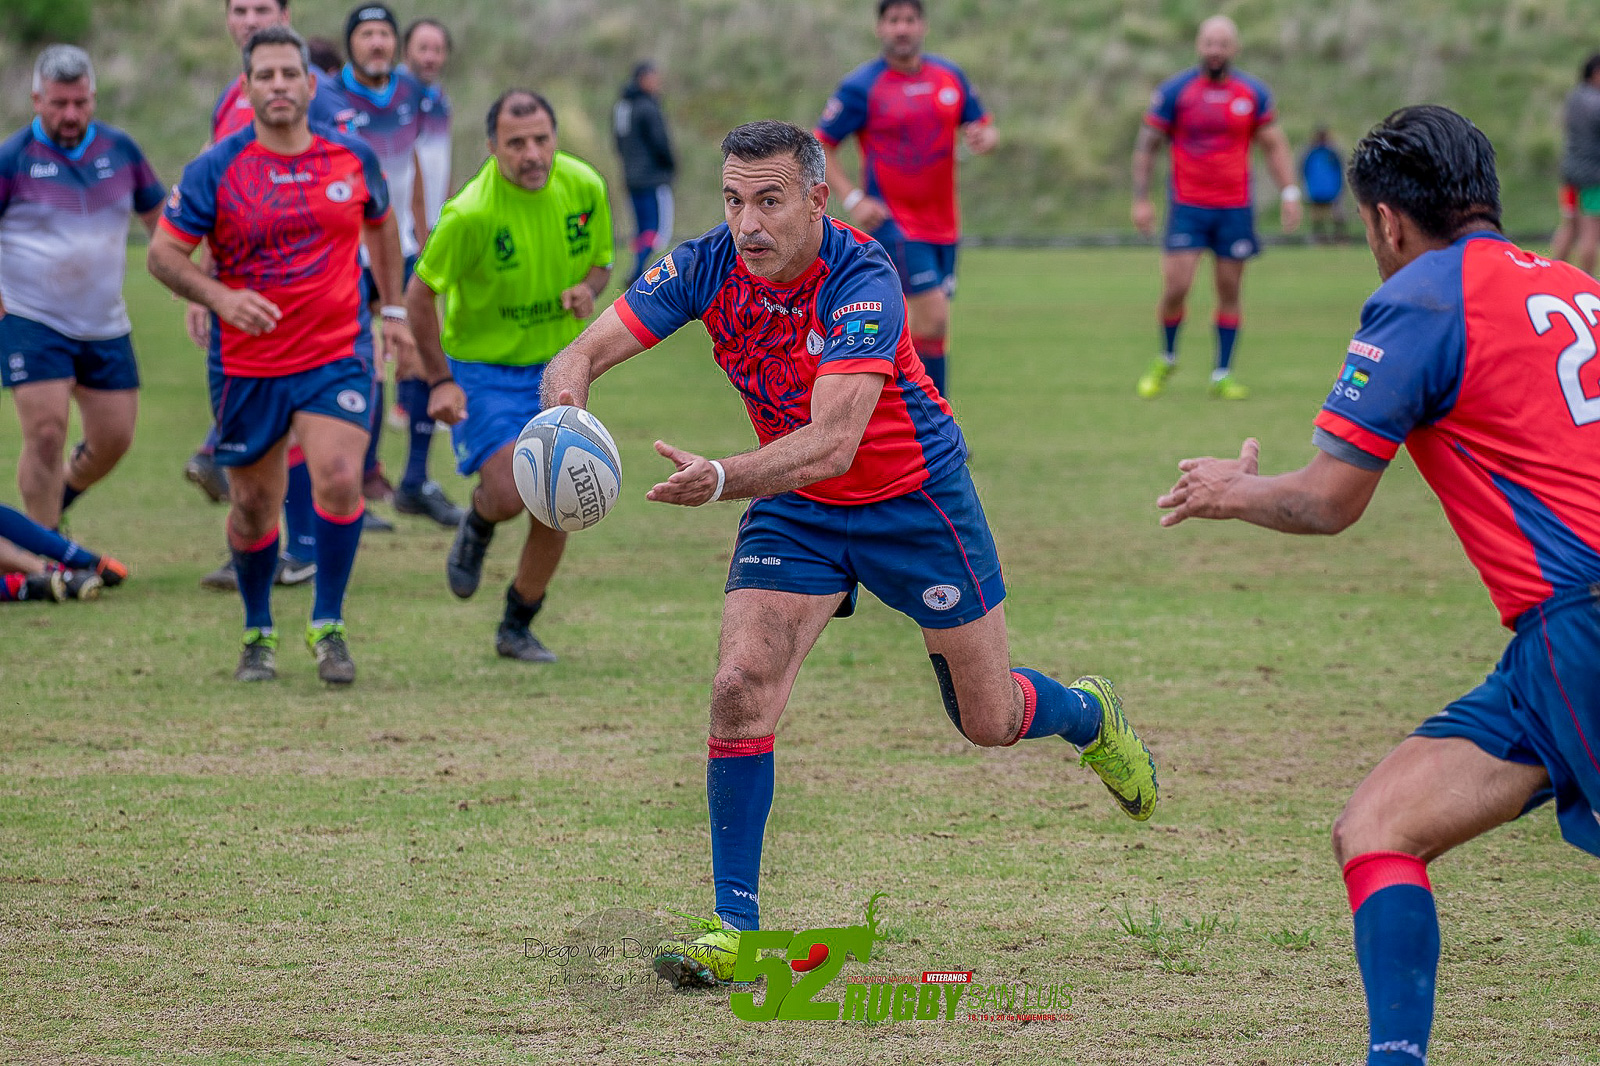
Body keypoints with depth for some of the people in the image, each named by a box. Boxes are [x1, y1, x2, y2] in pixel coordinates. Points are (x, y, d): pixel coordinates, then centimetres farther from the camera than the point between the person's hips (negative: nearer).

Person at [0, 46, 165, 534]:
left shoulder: (120, 149, 2)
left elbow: (159, 215, 14)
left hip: (106, 326, 5)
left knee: (113, 439, 6)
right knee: (46, 435, -14)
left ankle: (57, 499, 36)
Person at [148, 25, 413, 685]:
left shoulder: (353, 159, 1)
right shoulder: (215, 170, -6)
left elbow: (381, 226, 21)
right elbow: (164, 253, -5)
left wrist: (393, 310, 20)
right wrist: (220, 297, -22)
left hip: (337, 354, 0)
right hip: (247, 364, 0)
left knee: (340, 481, -20)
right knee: (255, 506, 8)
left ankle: (328, 627, -4)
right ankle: (258, 635, 30)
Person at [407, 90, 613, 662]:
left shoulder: (585, 186, -10)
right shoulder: (471, 213, -25)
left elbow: (599, 262, 7)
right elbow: (420, 294, -14)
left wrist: (586, 288, -17)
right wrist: (439, 381, -17)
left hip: (556, 364, 4)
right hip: (480, 366, -4)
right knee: (509, 494, -19)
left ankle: (517, 627, 18)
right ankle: (477, 526, 20)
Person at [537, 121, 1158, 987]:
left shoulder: (862, 280, -32)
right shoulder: (708, 266, -17)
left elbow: (832, 440, -42)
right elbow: (591, 348, -21)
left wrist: (721, 480, -58)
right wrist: (567, 387, -47)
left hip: (913, 498, -3)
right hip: (793, 508, 4)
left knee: (987, 721, 8)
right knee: (740, 687, -17)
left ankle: (1089, 714, 46)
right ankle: (734, 926, -8)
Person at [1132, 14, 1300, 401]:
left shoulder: (1253, 93, 3)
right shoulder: (1174, 91, -3)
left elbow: (1274, 145, 10)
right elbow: (1146, 146, 2)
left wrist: (1290, 192, 0)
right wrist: (1141, 199, -4)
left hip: (1235, 208, 2)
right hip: (1188, 206, -2)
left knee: (1229, 292, 3)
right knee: (1175, 289, -9)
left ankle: (1222, 376, 12)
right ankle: (1166, 360, 16)